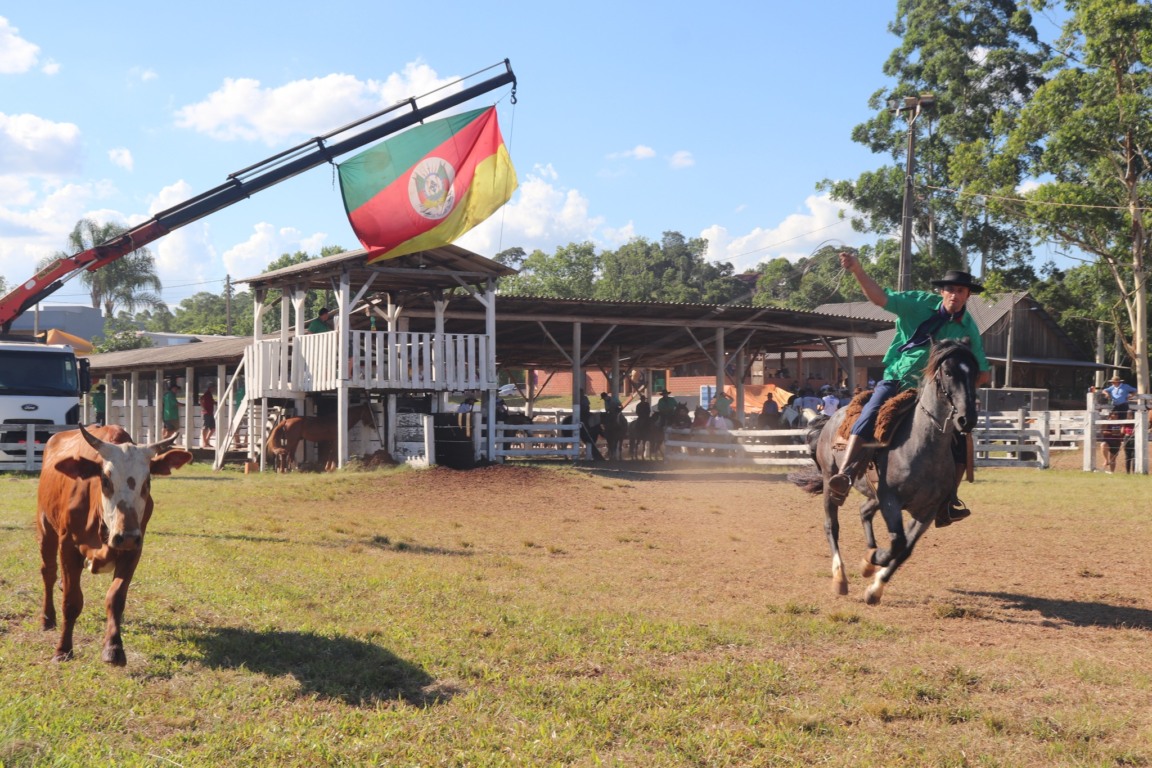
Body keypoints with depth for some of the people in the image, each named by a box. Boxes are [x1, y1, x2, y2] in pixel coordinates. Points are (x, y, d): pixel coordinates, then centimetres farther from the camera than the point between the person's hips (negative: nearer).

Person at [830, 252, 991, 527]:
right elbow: (880, 297, -15)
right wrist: (857, 270, -29)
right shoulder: (921, 303, -4)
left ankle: (948, 500, -4)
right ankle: (844, 477, -41)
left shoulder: (968, 329, 4)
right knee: (871, 414, -30)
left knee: (959, 434, -13)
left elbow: (982, 372, 12)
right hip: (896, 380, -3)